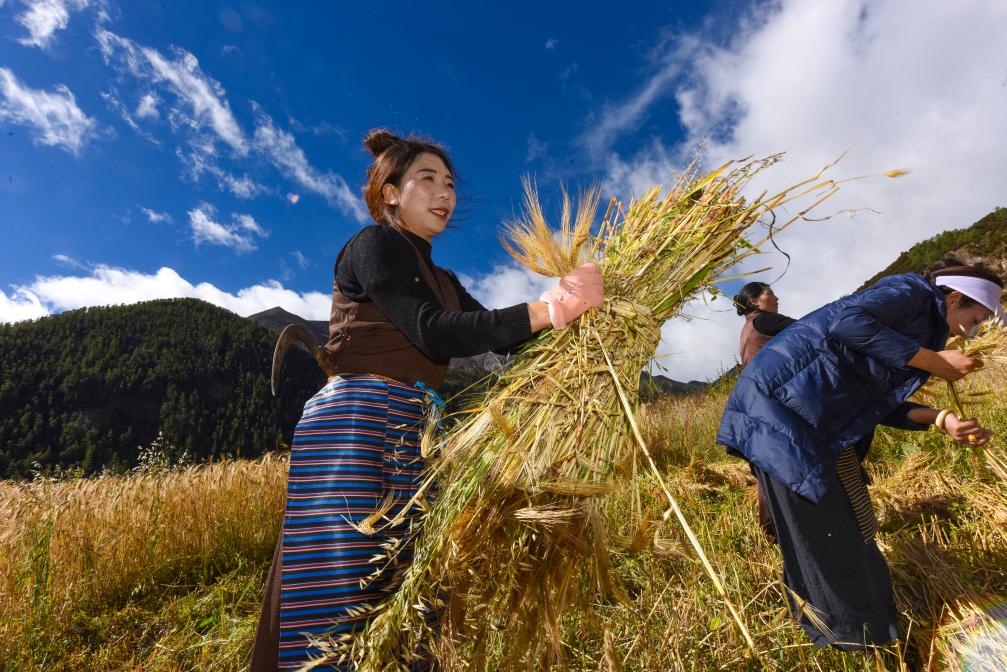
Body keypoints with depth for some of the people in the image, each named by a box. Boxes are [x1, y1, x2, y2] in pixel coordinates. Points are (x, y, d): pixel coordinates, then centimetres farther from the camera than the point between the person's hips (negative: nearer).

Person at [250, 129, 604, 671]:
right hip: (355, 425, -7)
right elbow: (435, 333, -16)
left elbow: (504, 338, 13)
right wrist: (548, 309, -18)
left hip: (415, 438, 8)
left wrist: (574, 308, 2)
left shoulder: (443, 280, 22)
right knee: (335, 602, -5)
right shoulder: (373, 245, -2)